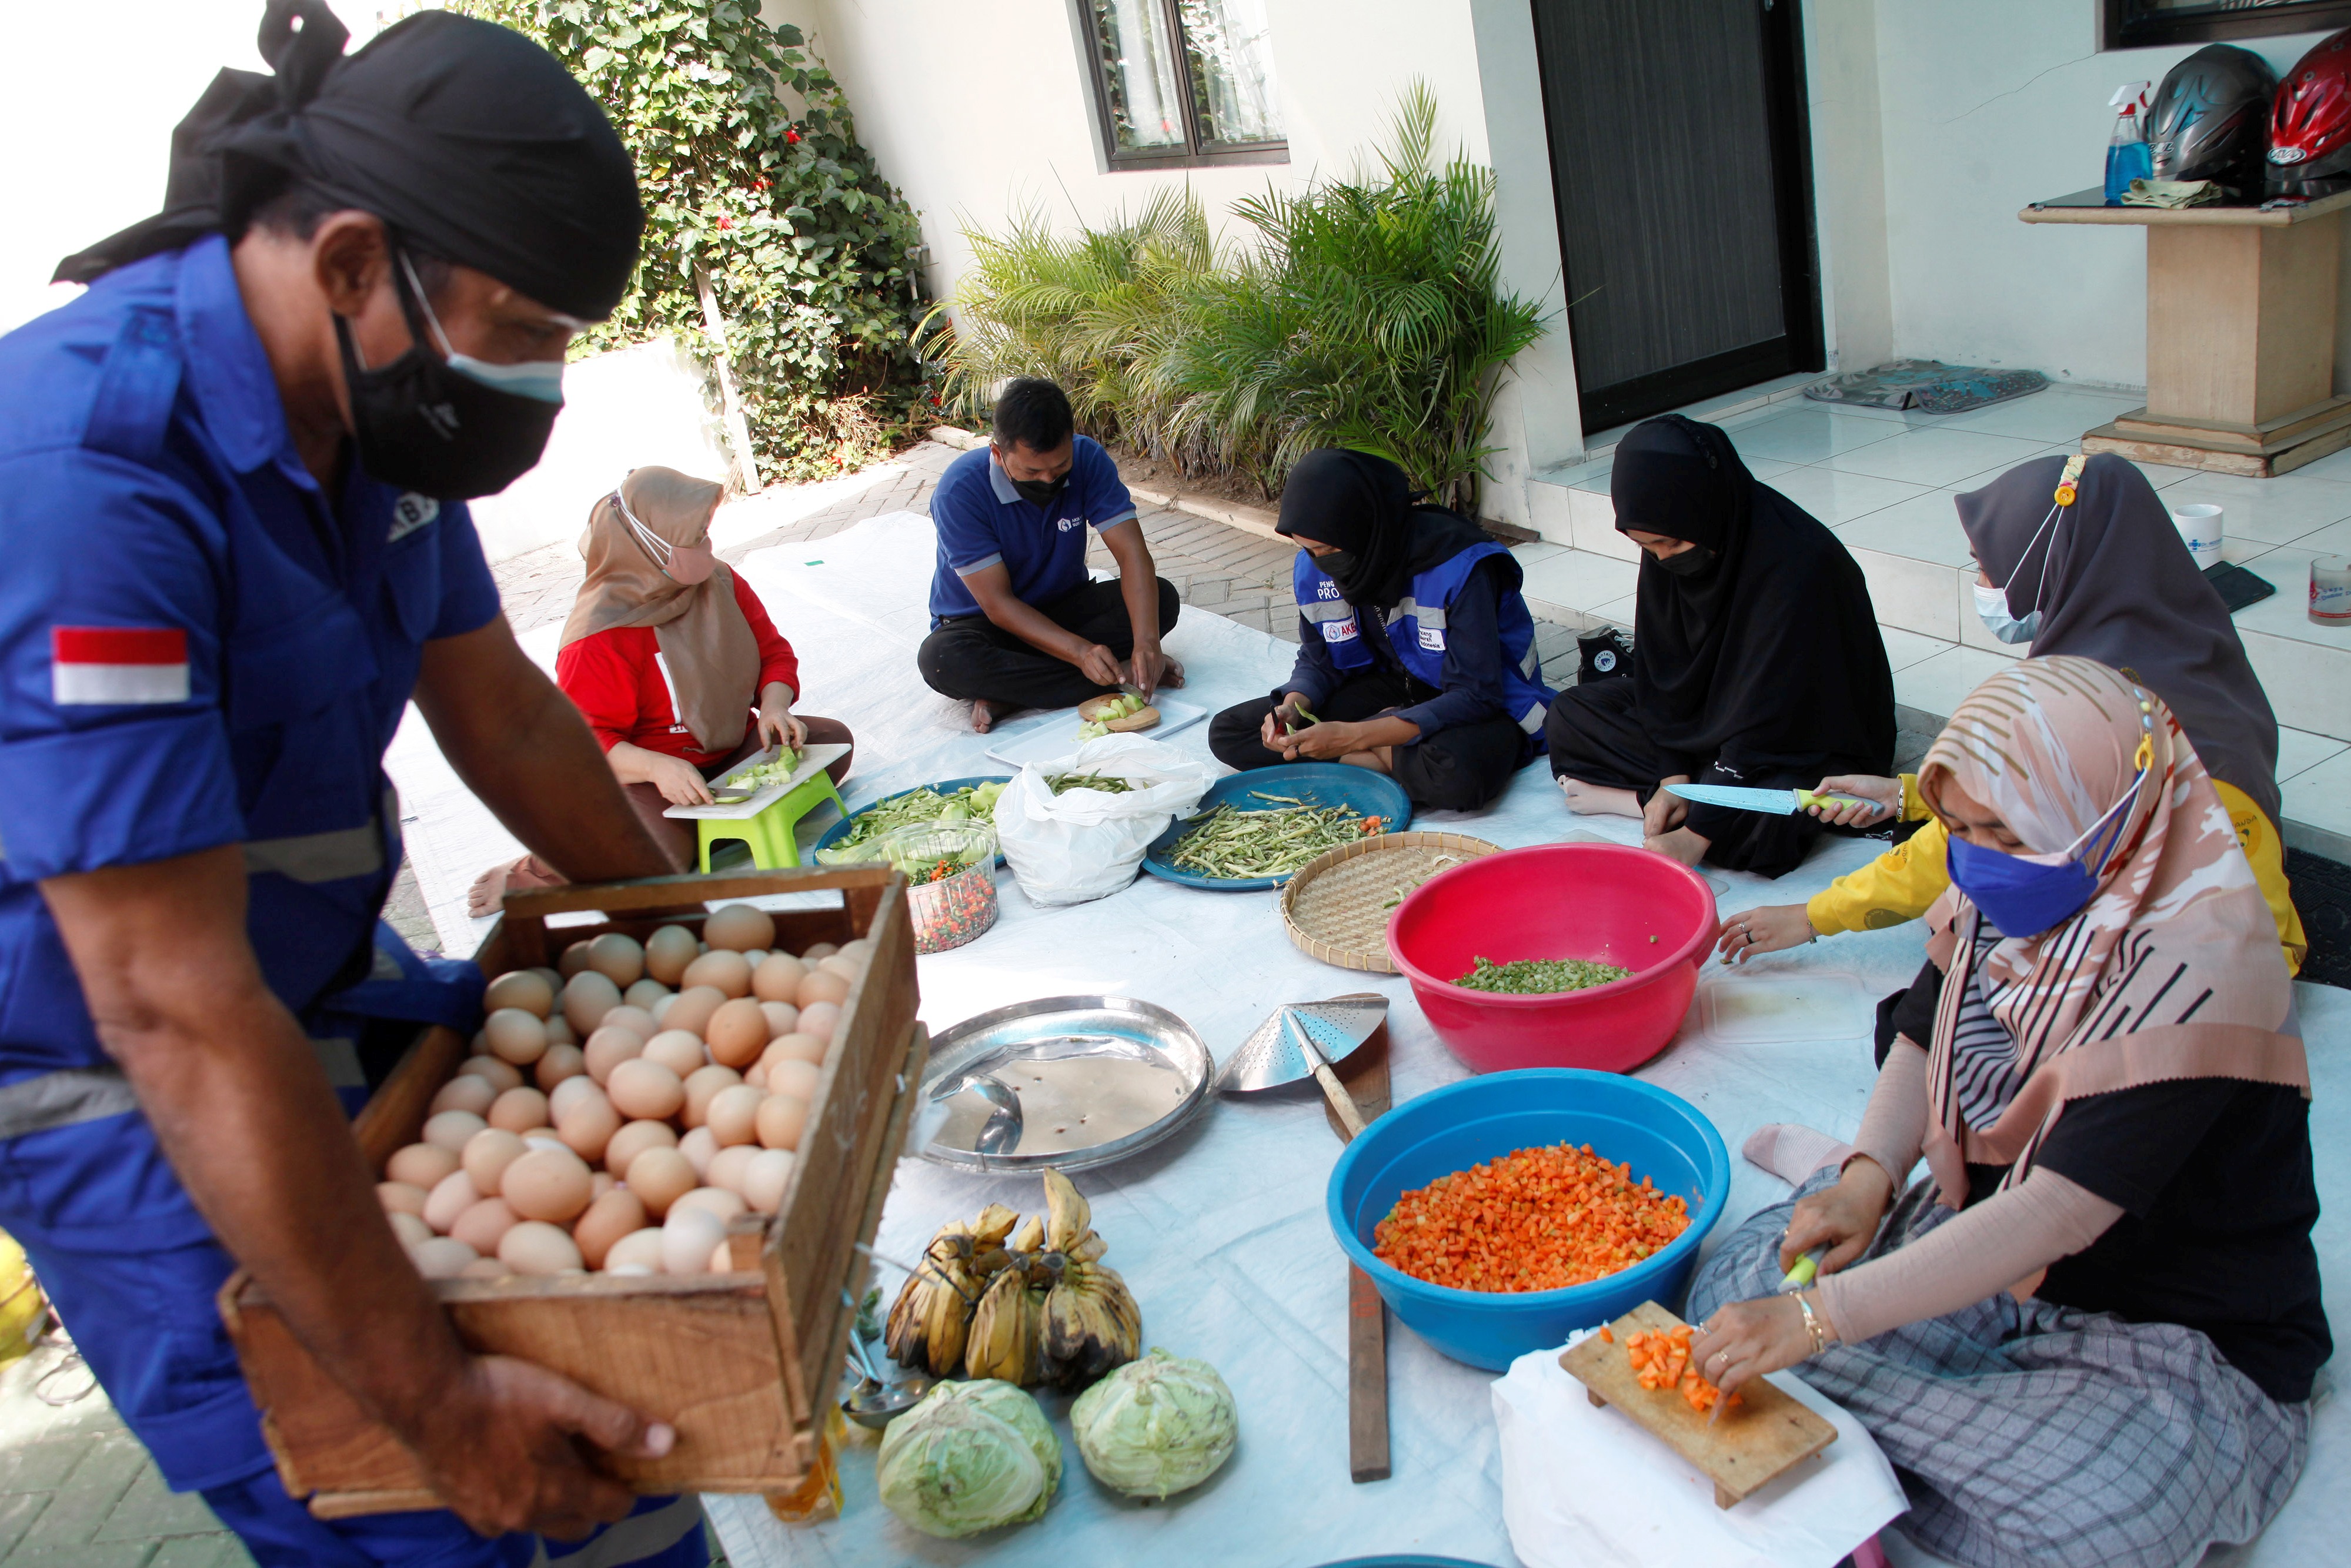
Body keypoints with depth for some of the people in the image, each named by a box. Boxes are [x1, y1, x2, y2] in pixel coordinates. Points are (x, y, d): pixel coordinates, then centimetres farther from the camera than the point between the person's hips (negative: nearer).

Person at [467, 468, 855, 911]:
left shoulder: (721, 583, 0)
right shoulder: (601, 634, -22)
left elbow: (772, 650, 6)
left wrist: (774, 706, -16)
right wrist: (659, 767, -39)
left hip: (733, 749, 8)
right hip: (642, 775, -7)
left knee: (834, 741, -9)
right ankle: (529, 874, -6)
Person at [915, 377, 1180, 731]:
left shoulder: (1086, 459, -16)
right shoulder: (960, 490, -26)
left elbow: (1132, 552, -22)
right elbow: (997, 604, -27)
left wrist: (1146, 641, -39)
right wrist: (1080, 651, -40)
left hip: (1065, 607, 3)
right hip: (983, 621, -3)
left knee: (1162, 598, -22)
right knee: (940, 659, -36)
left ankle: (1007, 696, -26)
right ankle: (1121, 675, -31)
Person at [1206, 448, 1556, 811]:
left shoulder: (1459, 567, -28)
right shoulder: (1313, 568, -10)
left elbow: (1475, 696, -29)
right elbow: (1319, 662, 6)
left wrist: (1356, 736, -35)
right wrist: (1293, 707, -19)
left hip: (1490, 703, -6)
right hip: (1391, 691, 6)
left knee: (1458, 776, -44)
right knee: (1226, 732, -8)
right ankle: (1393, 757, -15)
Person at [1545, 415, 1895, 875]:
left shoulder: (1798, 563, -32)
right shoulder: (1667, 550, -11)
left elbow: (1767, 718, -32)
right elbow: (1663, 667, -2)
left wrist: (1700, 833, -33)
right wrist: (1674, 774, -12)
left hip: (1812, 742, -6)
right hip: (1709, 715, 7)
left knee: (1769, 823, -38)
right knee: (1568, 715, -5)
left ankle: (1629, 798, -16)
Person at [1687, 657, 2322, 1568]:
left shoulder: (2200, 963, -28)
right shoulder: (1999, 896, -6)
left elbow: (2060, 1213, -33)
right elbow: (1924, 1044, 11)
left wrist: (1820, 1317, -35)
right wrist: (1868, 1176, -10)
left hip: (2175, 1336, -5)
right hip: (1985, 1253, 5)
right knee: (1738, 1288, -15)